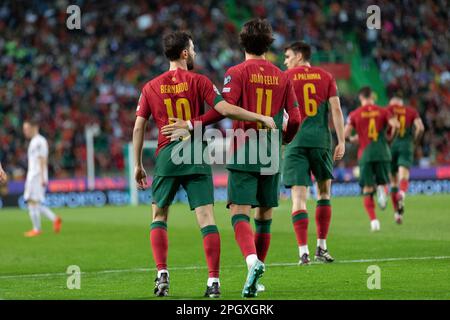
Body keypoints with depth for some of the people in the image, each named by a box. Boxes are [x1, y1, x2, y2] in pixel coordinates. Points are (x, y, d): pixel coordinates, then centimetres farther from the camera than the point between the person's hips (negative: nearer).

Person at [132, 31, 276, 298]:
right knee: (207, 218, -2)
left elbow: (138, 128, 5)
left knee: (159, 216, 16)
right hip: (197, 156, -2)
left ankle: (162, 274, 3)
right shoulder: (198, 81, -1)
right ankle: (213, 281, -9)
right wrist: (261, 117, -6)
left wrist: (138, 166, 12)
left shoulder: (151, 87, 7)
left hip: (167, 156, 2)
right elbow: (225, 109, -12)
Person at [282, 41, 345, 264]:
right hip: (321, 140, 2)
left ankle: (303, 251, -13)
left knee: (299, 197, -4)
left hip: (295, 143, -2)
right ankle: (321, 247, 16)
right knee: (323, 192, 17)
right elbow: (336, 109, 2)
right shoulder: (325, 77, 9)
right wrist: (341, 141, 2)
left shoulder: (285, 78, 4)